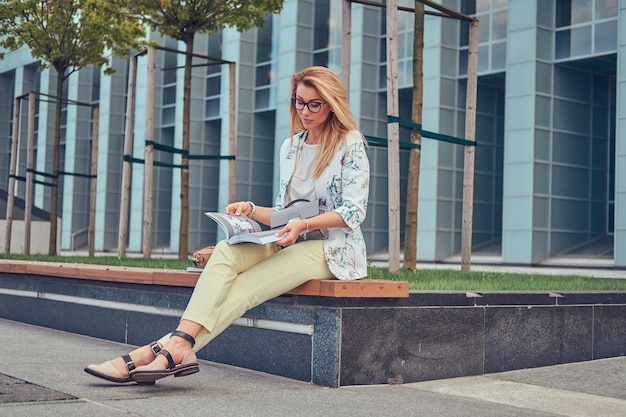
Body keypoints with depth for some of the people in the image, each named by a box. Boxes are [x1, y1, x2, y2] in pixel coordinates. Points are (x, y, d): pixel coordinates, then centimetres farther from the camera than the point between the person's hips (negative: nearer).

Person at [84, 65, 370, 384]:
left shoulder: (350, 143, -2)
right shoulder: (290, 146, 17)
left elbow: (353, 211, -10)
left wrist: (304, 224, -23)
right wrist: (251, 209, 0)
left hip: (333, 249, -6)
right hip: (292, 244, 6)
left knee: (243, 288, -29)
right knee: (226, 250, -26)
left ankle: (168, 349, -38)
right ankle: (179, 348, -40)